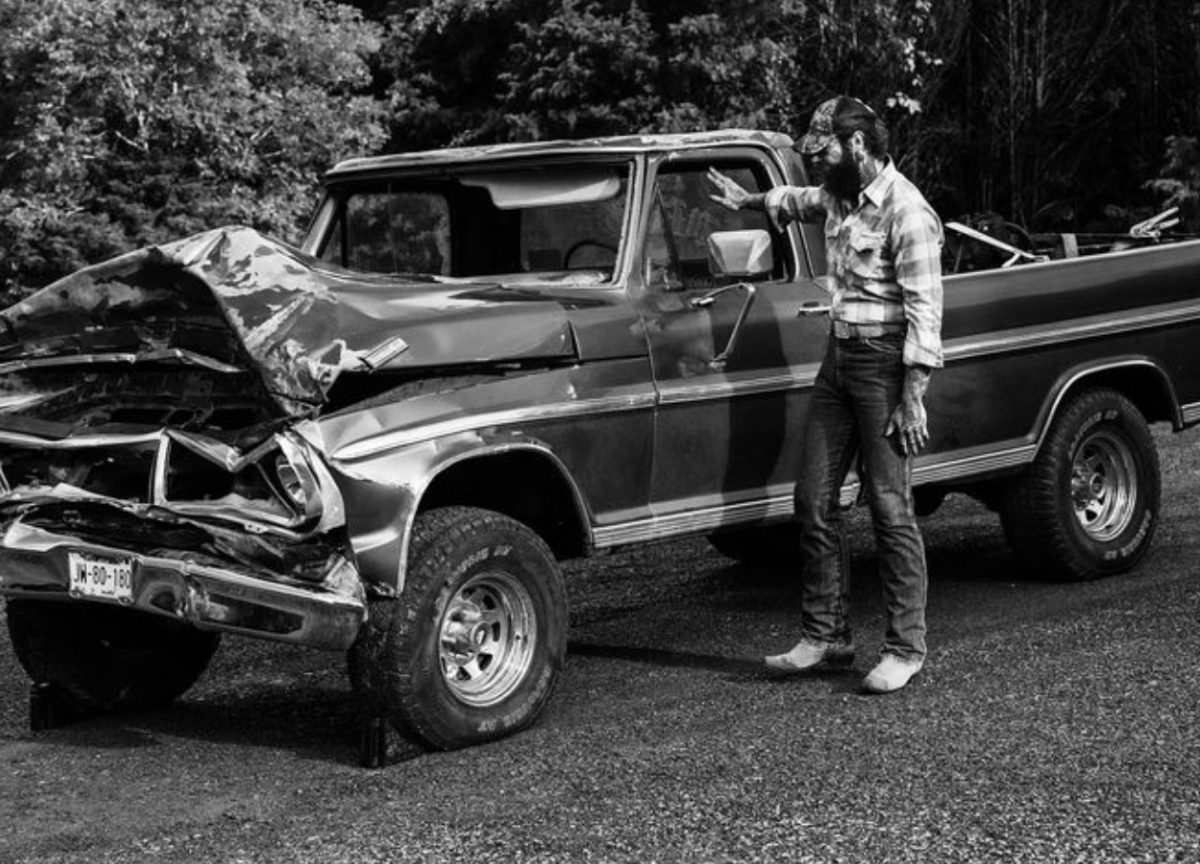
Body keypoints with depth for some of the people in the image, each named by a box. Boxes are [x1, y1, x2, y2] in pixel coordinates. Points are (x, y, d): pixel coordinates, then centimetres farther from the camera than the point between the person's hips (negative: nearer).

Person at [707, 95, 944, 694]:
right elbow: (801, 202, 38)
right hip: (838, 356, 9)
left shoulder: (906, 211, -16)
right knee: (815, 501, 8)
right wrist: (748, 201, 28)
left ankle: (906, 648, 4)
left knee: (890, 509, -5)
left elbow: (924, 311, -18)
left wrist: (912, 399, -21)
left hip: (885, 361, -8)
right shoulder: (841, 196, 10)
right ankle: (824, 636, 16)